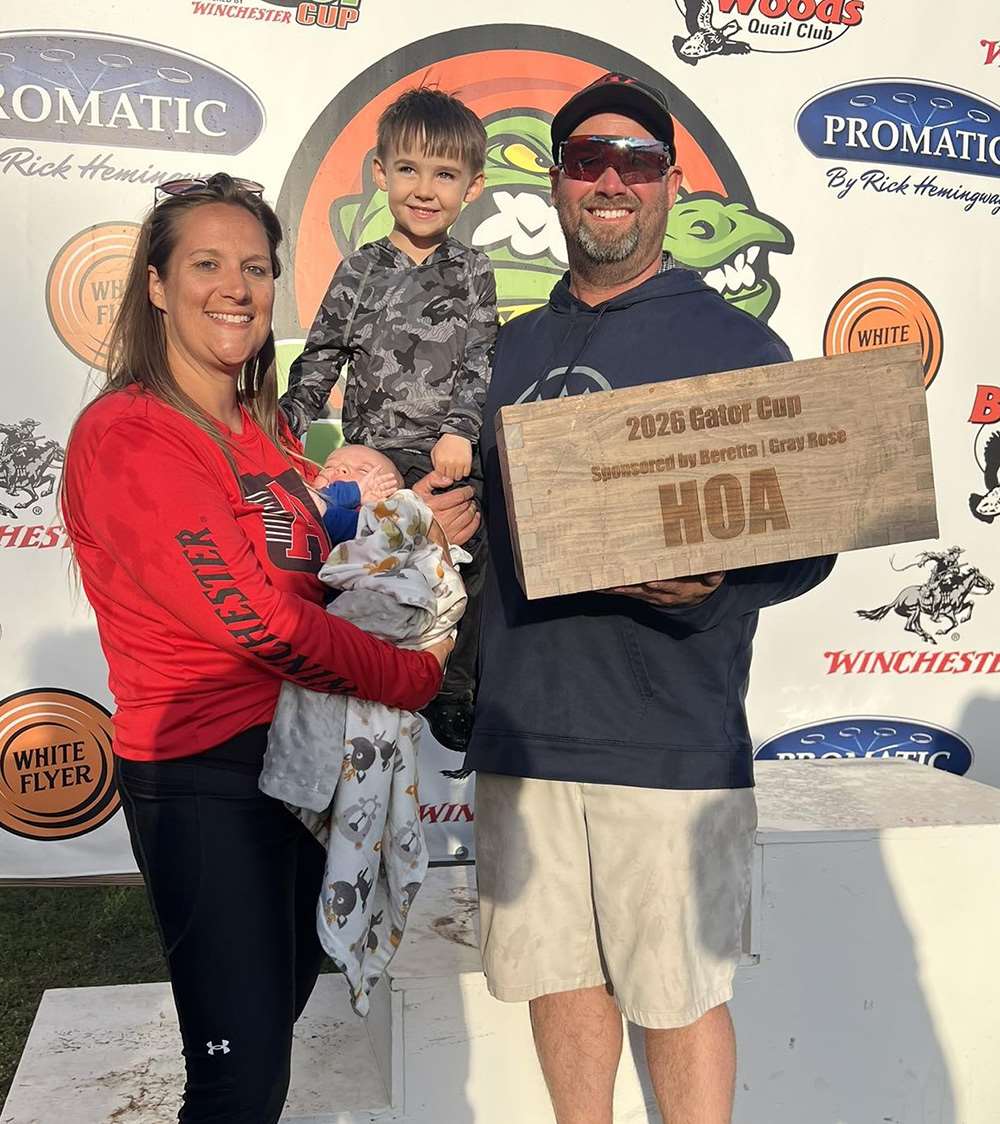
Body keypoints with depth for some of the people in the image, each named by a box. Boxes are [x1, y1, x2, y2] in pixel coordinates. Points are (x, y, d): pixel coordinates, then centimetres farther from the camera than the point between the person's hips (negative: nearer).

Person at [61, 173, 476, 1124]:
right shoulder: (126, 436, -17)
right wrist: (416, 675, -13)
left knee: (281, 1012, 23)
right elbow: (257, 620, -22)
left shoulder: (264, 430, 9)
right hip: (203, 779, -8)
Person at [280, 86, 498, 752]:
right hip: (375, 460, 0)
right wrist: (281, 433, 3)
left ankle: (455, 699, 22)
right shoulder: (360, 272, 8)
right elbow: (319, 362, 10)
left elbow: (480, 361, -4)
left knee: (465, 576, 4)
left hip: (455, 462, 0)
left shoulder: (471, 274, 5)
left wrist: (461, 429, -20)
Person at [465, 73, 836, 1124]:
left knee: (679, 994, 9)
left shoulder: (738, 345, -1)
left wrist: (712, 583, -22)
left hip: (672, 739, -4)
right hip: (520, 730, 5)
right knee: (556, 970, 17)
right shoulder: (512, 349, 13)